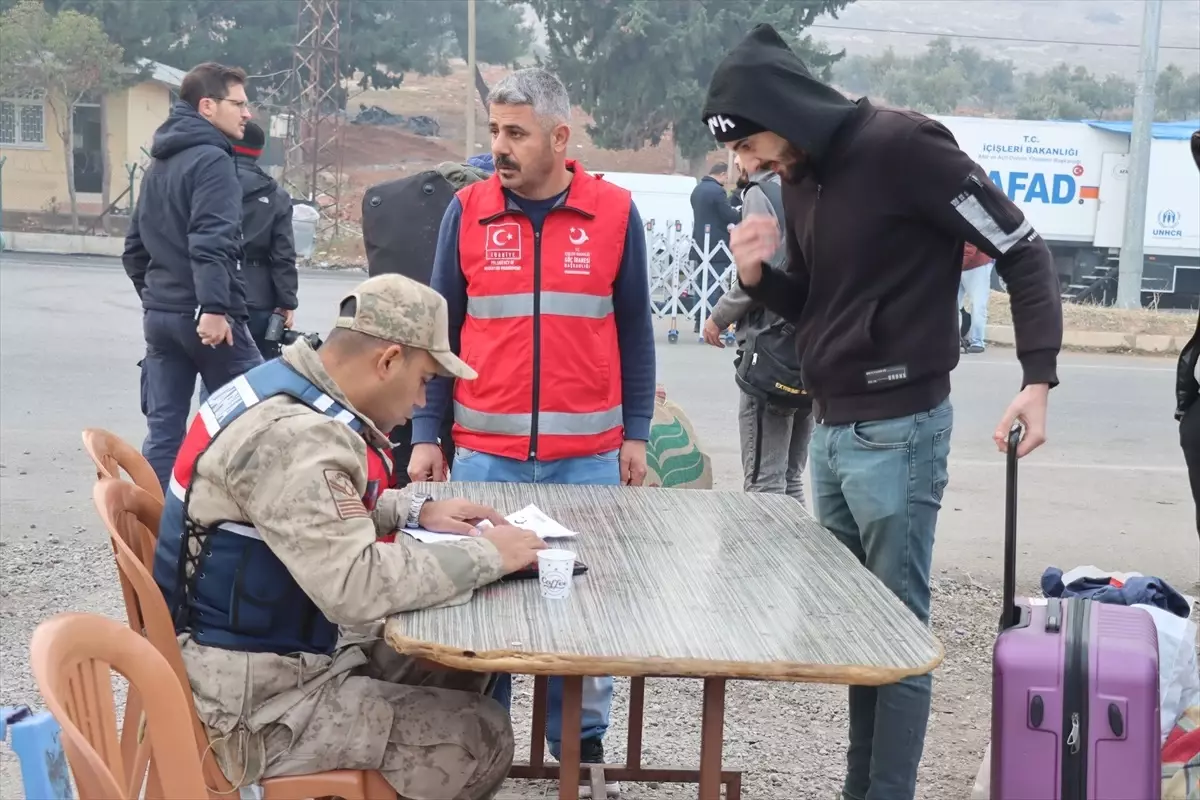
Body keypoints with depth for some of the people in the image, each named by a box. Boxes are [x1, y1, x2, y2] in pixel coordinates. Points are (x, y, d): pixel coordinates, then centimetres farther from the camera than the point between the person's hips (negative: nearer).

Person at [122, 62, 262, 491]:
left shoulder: (159, 165, 19)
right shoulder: (212, 160, -10)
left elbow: (134, 246, 23)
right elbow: (211, 242, -23)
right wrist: (214, 306, -28)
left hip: (160, 315, 9)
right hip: (205, 318, -8)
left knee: (163, 429, 7)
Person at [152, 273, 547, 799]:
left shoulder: (286, 390, 4)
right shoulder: (292, 436, -27)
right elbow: (357, 588, -34)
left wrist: (415, 512, 6)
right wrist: (485, 554, -22)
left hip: (284, 652, 10)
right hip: (252, 704, -10)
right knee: (482, 737, -8)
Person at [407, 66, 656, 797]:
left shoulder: (615, 212, 0)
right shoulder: (468, 211, 1)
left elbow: (634, 330, 6)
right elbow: (440, 327, 5)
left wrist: (637, 433, 4)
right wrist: (426, 434, 1)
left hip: (589, 453, 0)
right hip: (485, 450, 1)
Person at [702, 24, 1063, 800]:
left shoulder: (902, 146, -15)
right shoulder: (800, 179, 10)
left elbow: (1025, 253, -13)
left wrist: (1038, 379, -22)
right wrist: (759, 275, -1)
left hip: (896, 428, -8)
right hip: (829, 428, 9)